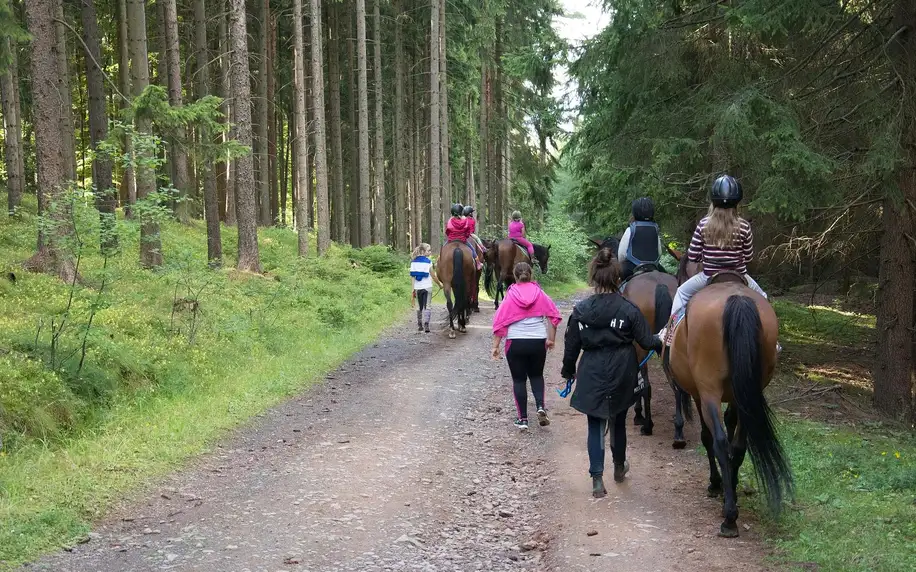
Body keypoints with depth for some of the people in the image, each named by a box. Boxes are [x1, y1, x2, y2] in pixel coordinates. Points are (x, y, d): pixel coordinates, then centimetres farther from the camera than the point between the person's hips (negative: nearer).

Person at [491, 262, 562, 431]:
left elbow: (500, 322, -6)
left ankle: (522, 419, 10)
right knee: (536, 375, 21)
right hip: (538, 342, 2)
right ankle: (540, 407, -1)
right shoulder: (539, 293, 0)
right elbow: (553, 316, -3)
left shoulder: (510, 296, -4)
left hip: (516, 342, -2)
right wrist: (551, 339, 6)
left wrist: (495, 346, -1)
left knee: (519, 380, 10)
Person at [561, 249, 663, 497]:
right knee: (618, 421, 21)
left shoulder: (581, 310, -7)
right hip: (622, 376, 0)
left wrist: (568, 371, 15)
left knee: (595, 425, 7)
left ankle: (597, 478, -4)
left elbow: (572, 346, 1)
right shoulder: (628, 309, -12)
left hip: (592, 376, 0)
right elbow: (647, 341, -7)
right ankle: (619, 466, 40)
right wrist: (661, 343, 15)